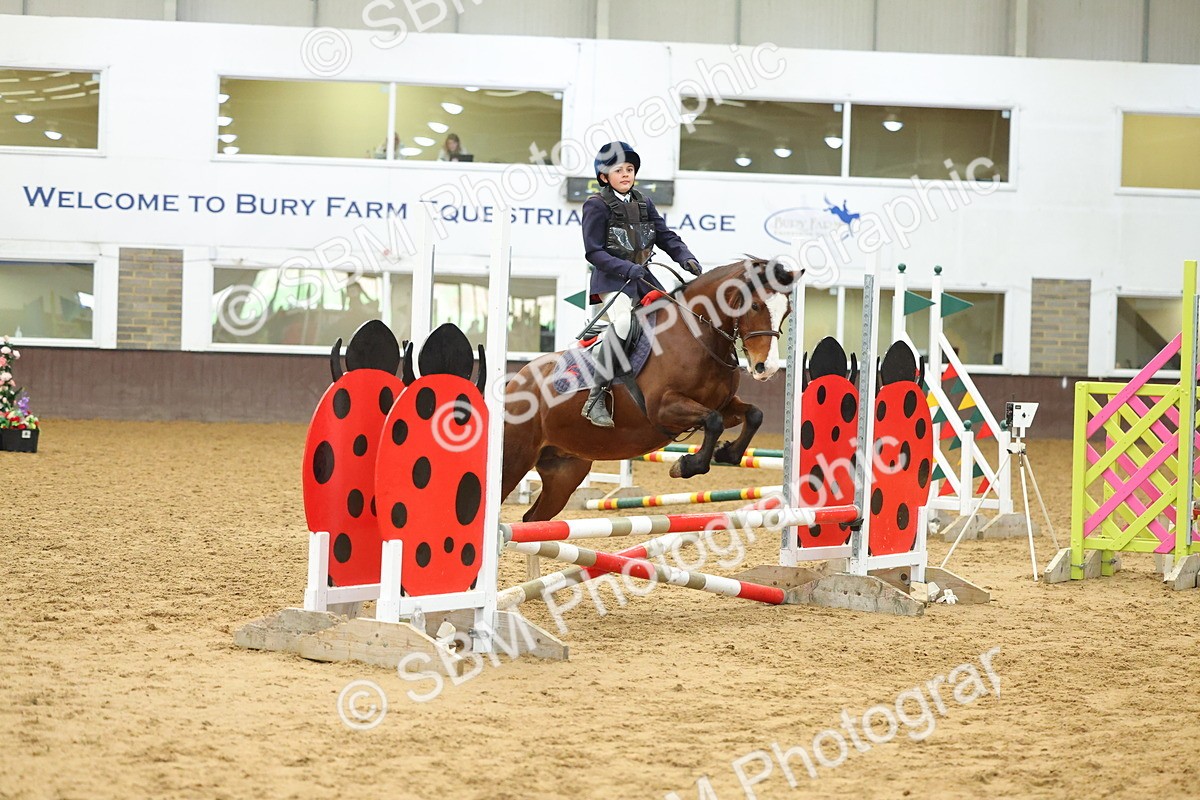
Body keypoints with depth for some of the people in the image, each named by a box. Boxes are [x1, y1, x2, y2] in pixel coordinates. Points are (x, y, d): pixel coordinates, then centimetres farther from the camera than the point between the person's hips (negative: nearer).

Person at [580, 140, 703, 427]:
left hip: (642, 278, 7)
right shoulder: (597, 205, -6)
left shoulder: (643, 203, 13)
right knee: (623, 322, -32)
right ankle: (597, 399, -30)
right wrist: (628, 269, -23)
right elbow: (593, 252, -12)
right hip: (612, 279, -7)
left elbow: (666, 236, 11)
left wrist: (686, 258, -8)